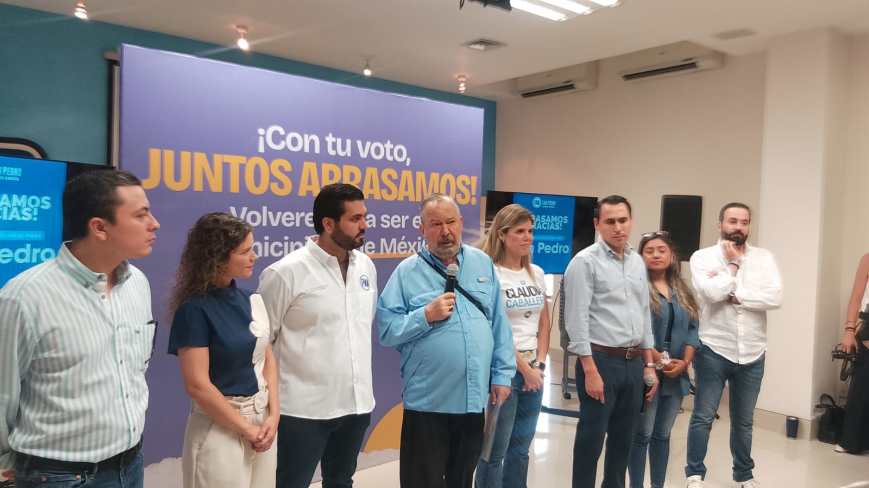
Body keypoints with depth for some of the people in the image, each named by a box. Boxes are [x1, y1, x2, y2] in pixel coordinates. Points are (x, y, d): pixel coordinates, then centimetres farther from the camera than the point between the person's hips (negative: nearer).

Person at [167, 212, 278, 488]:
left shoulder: (248, 299, 3)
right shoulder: (195, 309, -16)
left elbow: (267, 359, 7)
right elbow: (197, 385, -18)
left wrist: (273, 415, -4)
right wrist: (246, 429, -11)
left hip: (262, 418, 6)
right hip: (220, 428, -6)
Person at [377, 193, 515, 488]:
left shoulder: (483, 263, 7)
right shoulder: (407, 271, -5)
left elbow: (499, 324, 8)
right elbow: (386, 331, -9)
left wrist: (502, 374, 4)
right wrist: (427, 316, -19)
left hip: (475, 398, 4)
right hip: (428, 402, -3)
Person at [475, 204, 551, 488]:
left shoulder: (536, 273, 9)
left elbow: (544, 322, 14)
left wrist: (539, 363, 3)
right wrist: (524, 368, -10)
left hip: (533, 370, 6)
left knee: (520, 448, 16)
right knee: (495, 450, 3)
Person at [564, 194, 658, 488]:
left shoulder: (637, 262, 12)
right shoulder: (585, 261, -10)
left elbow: (645, 315, 17)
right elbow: (577, 320, -14)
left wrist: (649, 364, 13)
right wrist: (591, 371, -17)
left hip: (634, 362, 7)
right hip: (601, 360, -6)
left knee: (624, 438, 15)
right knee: (591, 438, 2)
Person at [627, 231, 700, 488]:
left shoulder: (683, 291, 13)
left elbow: (693, 328, 9)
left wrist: (685, 362, -5)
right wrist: (659, 361, -17)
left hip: (676, 375, 6)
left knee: (663, 435, 15)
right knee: (642, 434, 1)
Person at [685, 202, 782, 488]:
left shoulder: (764, 258, 3)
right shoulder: (703, 257, -4)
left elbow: (775, 298, -11)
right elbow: (712, 292, -21)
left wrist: (732, 294, -15)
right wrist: (733, 263, -9)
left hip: (752, 354, 3)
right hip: (713, 350, -3)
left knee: (744, 420, 17)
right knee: (703, 417, 3)